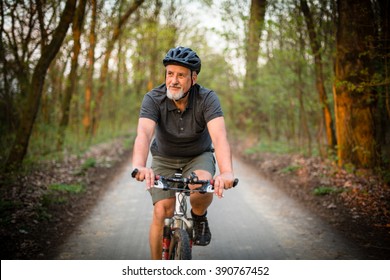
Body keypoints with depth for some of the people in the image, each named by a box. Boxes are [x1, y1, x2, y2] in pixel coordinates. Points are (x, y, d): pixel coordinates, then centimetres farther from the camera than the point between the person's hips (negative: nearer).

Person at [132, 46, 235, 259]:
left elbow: (219, 136, -39)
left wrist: (227, 172, -58)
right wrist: (139, 166, -61)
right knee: (162, 213, -13)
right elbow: (143, 134, -40)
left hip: (199, 157, -1)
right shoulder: (153, 99, -23)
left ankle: (199, 217, 3)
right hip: (164, 159, 1)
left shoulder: (207, 98, -25)